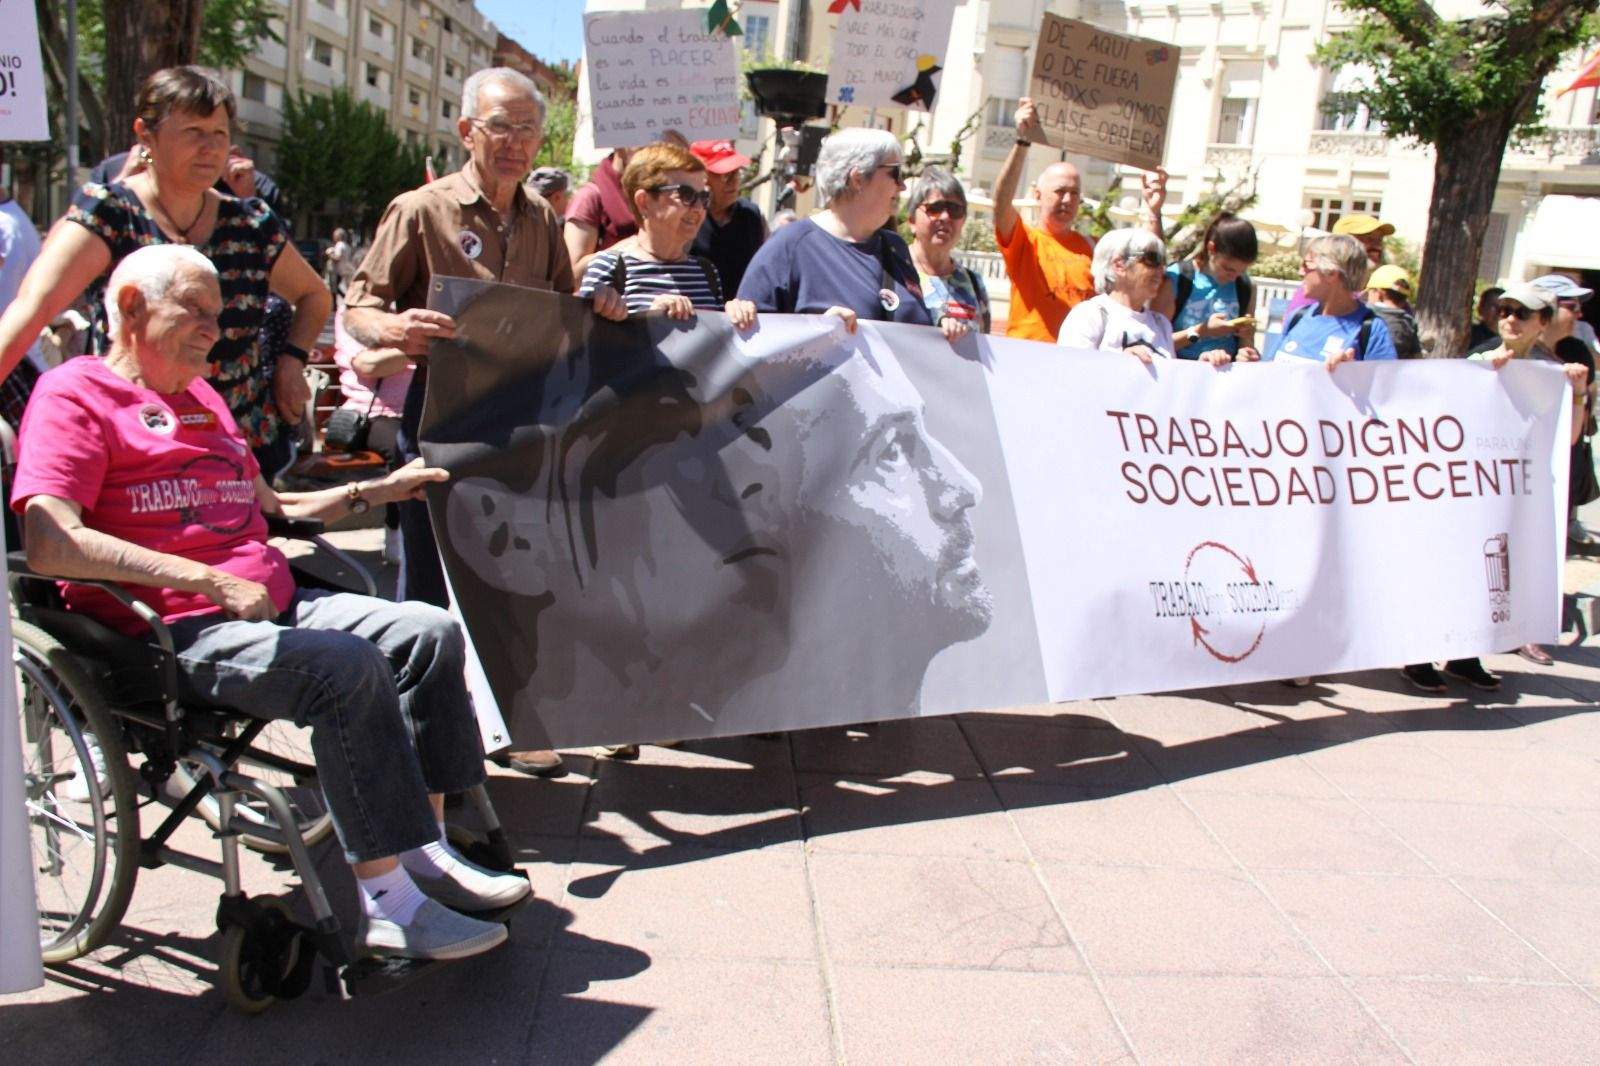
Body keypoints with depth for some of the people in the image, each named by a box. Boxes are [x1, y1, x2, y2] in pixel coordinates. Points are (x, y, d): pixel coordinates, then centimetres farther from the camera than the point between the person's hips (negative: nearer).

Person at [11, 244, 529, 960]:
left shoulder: (200, 397, 26)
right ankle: (386, 906, -25)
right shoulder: (73, 396, -2)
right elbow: (47, 543, -18)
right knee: (346, 666, -30)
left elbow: (266, 509, 33)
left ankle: (424, 854, -3)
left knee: (429, 633, -6)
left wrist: (374, 492, 23)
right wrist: (208, 579, -23)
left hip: (271, 604, 9)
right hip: (169, 633, -9)